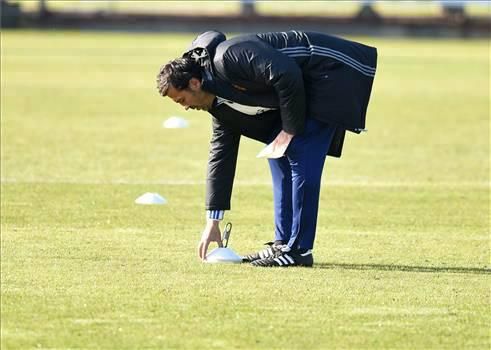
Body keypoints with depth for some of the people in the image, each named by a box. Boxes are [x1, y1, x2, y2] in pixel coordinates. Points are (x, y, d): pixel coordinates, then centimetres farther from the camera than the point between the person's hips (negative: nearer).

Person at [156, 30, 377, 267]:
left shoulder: (228, 58, -22)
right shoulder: (221, 104, 7)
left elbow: (287, 74, -28)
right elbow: (220, 155, 13)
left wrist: (290, 130, -17)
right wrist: (212, 223, 13)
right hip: (305, 88, 10)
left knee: (300, 157, -13)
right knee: (278, 155, 9)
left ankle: (298, 250, -10)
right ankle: (283, 243, 13)